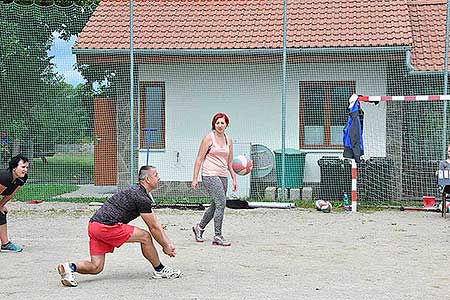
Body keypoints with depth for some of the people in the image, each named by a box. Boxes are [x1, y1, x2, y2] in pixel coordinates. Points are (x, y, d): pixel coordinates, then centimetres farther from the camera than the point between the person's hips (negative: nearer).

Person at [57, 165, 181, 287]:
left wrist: (168, 243, 23)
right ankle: (160, 270, 13)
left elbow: (156, 223, 25)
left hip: (93, 225, 10)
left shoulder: (135, 191, 24)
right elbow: (153, 228, -2)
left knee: (95, 267, 8)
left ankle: (70, 267, -10)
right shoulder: (142, 198, -9)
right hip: (107, 226, -10)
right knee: (145, 237, 0)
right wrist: (166, 246, 10)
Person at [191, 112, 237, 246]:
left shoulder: (228, 140, 12)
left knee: (216, 205, 12)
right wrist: (195, 178, -8)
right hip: (210, 175, -7)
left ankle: (199, 227, 34)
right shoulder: (209, 138, -4)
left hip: (223, 176, 7)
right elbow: (199, 159, -4)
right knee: (221, 203, -16)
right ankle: (217, 237, -11)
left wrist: (234, 179, 15)